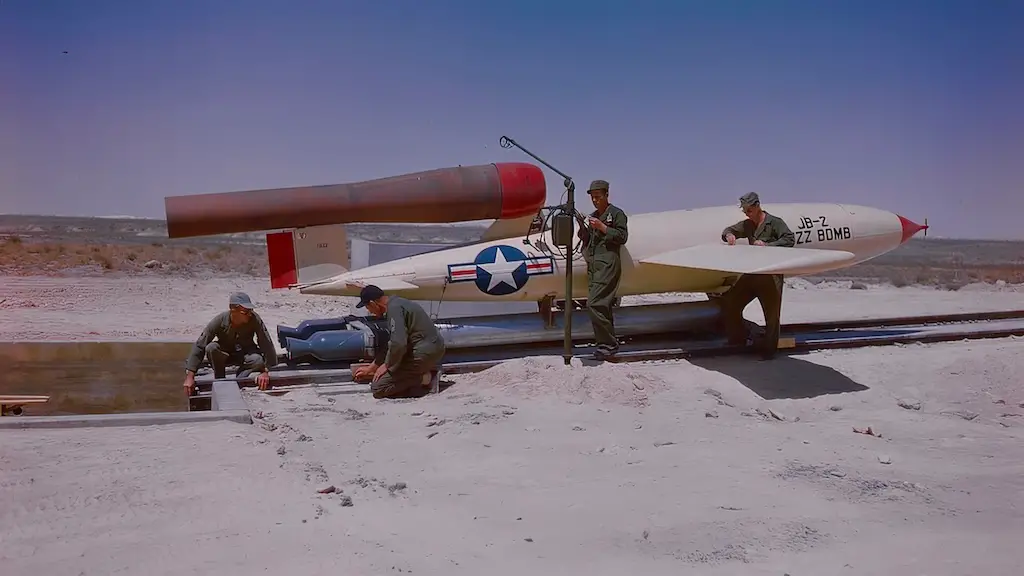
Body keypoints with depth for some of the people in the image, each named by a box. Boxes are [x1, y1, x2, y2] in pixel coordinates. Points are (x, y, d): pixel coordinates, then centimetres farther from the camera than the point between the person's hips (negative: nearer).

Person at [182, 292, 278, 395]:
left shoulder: (254, 319, -29)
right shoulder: (219, 321, -27)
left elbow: (267, 344, -28)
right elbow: (199, 346, -26)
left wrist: (265, 371, -38)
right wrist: (190, 376, -33)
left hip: (245, 354, 0)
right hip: (224, 355, 1)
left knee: (259, 360, -34)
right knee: (211, 348, -32)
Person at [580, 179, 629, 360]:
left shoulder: (616, 213, 2)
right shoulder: (593, 216, 23)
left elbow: (622, 237, -7)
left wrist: (602, 227, -13)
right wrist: (583, 229, 5)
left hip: (608, 263, -8)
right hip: (592, 264, 8)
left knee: (594, 303, -18)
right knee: (602, 305, 7)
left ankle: (607, 343, -13)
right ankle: (608, 343, 11)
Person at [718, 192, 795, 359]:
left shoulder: (774, 222, -6)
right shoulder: (747, 224, 12)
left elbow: (790, 239, -16)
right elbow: (728, 230, 21)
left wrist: (767, 246, -23)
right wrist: (729, 235, -4)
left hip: (771, 276, -6)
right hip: (751, 274, 7)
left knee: (772, 314, 2)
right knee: (729, 303, 4)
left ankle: (769, 350, 13)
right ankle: (738, 341, 17)